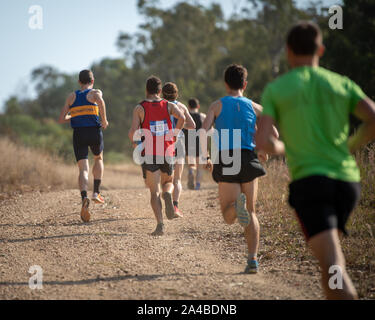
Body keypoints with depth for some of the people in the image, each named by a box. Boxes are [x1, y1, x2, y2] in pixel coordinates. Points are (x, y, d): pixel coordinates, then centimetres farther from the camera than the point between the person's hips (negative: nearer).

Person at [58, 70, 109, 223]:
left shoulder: (71, 96, 17)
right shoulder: (95, 92, 7)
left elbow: (62, 119, 12)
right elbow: (100, 101, -20)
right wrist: (104, 120, -9)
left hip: (78, 133, 2)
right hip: (94, 131, -1)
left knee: (83, 169, -2)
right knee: (98, 159, 27)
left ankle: (84, 198, -28)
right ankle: (96, 192, 17)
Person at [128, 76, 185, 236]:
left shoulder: (140, 108, 0)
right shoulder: (168, 105, 7)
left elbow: (133, 131, -11)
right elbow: (181, 117, -13)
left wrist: (134, 143, 9)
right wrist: (174, 135, -1)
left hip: (149, 154, -2)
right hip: (167, 152, 2)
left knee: (154, 191, 3)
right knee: (168, 182, 24)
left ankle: (160, 224, -13)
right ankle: (168, 195, -12)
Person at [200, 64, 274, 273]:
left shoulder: (218, 105, 8)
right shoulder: (254, 107, 11)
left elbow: (204, 131, -7)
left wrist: (205, 157, 5)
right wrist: (264, 152, 23)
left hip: (226, 159, -1)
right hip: (249, 158, 1)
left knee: (229, 217, 3)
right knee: (251, 213, 11)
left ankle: (238, 204, -33)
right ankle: (253, 259, -3)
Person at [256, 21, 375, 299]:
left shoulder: (275, 89, 6)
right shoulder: (342, 84, 12)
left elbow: (263, 142, -5)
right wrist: (349, 146, 16)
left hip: (309, 181, -4)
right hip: (346, 179, 4)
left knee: (332, 266, -14)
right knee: (329, 248, 29)